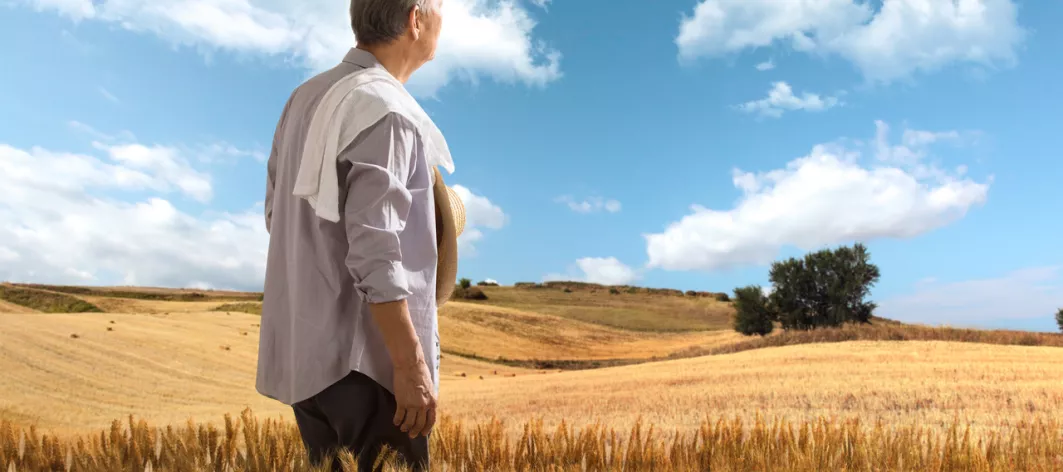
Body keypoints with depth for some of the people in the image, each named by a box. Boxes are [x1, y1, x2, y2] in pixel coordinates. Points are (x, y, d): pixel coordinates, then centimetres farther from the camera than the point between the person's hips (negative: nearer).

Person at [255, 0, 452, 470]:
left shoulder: (306, 97, 9)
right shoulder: (384, 111, -18)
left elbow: (278, 214, 16)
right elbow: (376, 255, -24)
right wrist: (411, 366, -18)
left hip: (307, 350, 9)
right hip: (364, 357, -8)